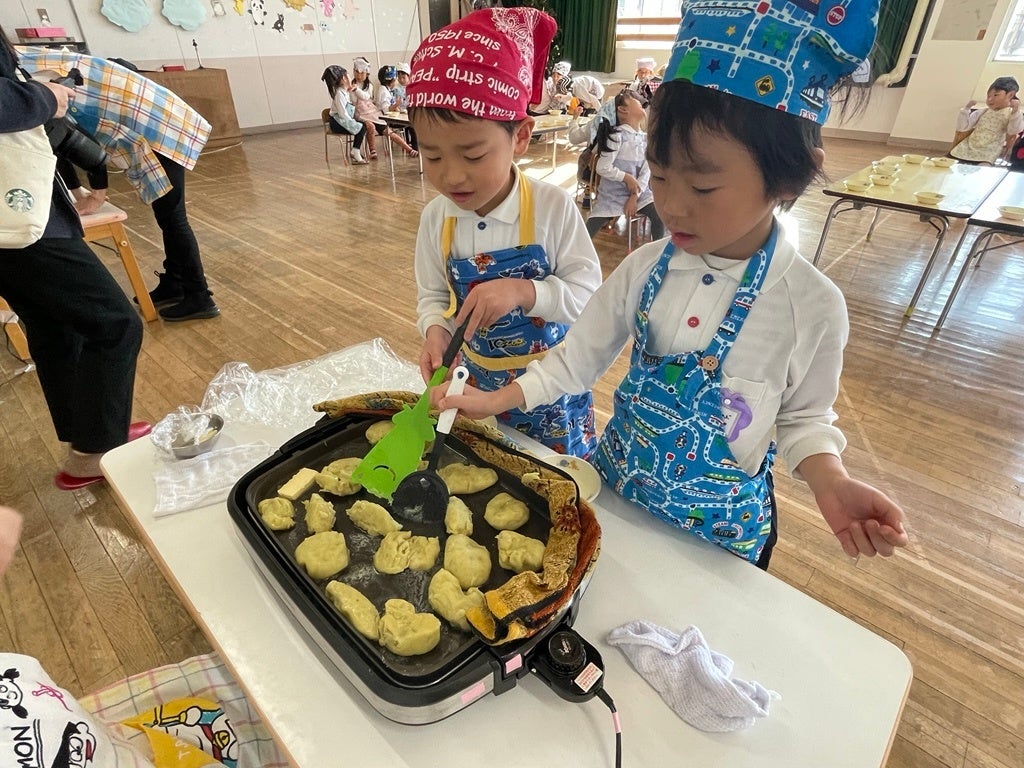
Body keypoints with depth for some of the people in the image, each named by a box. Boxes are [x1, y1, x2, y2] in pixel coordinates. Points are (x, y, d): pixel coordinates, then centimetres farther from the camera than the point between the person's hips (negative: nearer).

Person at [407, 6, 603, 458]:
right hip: (478, 375, 3)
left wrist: (524, 291, -35)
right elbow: (432, 295, 1)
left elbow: (588, 291, -17)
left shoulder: (553, 208, -19)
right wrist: (435, 331, -21)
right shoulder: (435, 217, -8)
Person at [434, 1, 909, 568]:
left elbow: (803, 417, -5)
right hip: (614, 490, 3)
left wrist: (830, 482, -24)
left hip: (717, 526, -2)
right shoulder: (646, 269, -13)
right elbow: (576, 358, -6)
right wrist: (496, 401, -14)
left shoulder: (812, 306, -19)